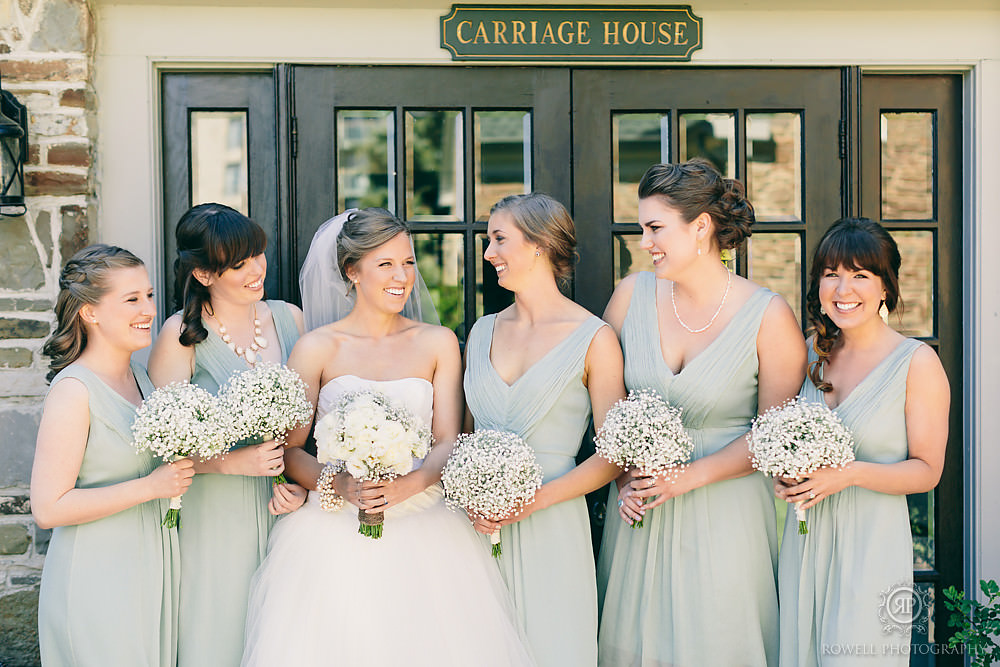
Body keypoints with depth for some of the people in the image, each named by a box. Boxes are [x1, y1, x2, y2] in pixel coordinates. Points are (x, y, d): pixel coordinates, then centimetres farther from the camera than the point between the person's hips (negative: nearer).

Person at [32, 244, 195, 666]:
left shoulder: (138, 377, 7)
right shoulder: (73, 390, -17)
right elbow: (48, 508, -21)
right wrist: (151, 486, -22)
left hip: (152, 565, 8)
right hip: (97, 578, -7)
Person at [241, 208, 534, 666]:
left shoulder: (438, 343, 7)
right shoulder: (317, 348, 2)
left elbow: (448, 442, 3)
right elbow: (289, 448, 1)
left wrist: (409, 484, -16)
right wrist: (341, 486, -16)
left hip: (421, 523, 1)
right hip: (335, 532, -1)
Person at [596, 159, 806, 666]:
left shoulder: (768, 316, -11)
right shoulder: (633, 293, -2)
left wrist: (691, 476, -16)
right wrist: (623, 474, -6)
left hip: (724, 511, -3)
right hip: (639, 507, 3)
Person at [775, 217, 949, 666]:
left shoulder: (917, 363, -8)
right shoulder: (812, 353, 6)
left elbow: (927, 471, -8)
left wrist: (850, 474, -21)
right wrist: (783, 475, -3)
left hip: (872, 542, -4)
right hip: (805, 540, 5)